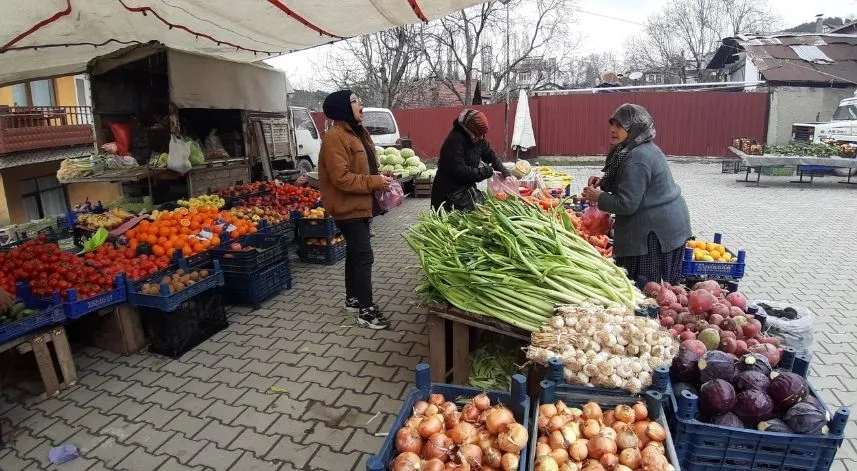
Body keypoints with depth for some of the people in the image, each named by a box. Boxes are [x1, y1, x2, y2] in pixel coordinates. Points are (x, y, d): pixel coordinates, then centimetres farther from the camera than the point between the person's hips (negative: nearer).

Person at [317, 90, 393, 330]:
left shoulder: (357, 132, 14)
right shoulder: (335, 138, -18)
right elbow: (341, 178, -25)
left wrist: (379, 179, 3)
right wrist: (375, 182, -22)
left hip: (359, 205, 10)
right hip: (348, 207, -10)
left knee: (355, 253, 17)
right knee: (364, 256, -9)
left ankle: (353, 299, 30)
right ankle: (366, 311, -2)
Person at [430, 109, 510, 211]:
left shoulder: (478, 138, 0)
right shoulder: (454, 140, -24)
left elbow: (491, 155, 10)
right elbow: (460, 171, -29)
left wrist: (505, 174, -3)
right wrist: (487, 171, -23)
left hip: (468, 188, 8)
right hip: (450, 194, -8)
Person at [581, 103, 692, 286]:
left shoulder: (636, 159, -23)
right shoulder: (644, 149, 10)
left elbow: (626, 204, -24)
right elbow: (633, 184, 23)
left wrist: (599, 197, -10)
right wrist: (604, 182, 7)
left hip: (656, 231, -11)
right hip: (667, 224, 11)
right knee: (659, 288, 18)